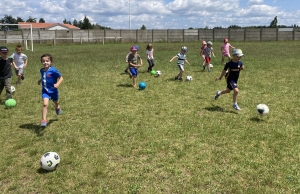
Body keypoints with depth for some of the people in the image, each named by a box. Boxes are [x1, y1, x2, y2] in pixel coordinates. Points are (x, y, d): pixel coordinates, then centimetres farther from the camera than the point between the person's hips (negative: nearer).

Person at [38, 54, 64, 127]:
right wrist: (40, 80, 5)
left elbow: (61, 78, -17)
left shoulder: (53, 70, -21)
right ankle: (44, 120, -14)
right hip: (45, 91, 2)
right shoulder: (42, 70, -3)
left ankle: (57, 107, 62)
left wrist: (57, 84, -32)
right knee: (45, 104, -18)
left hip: (53, 91, -2)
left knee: (56, 102, 25)